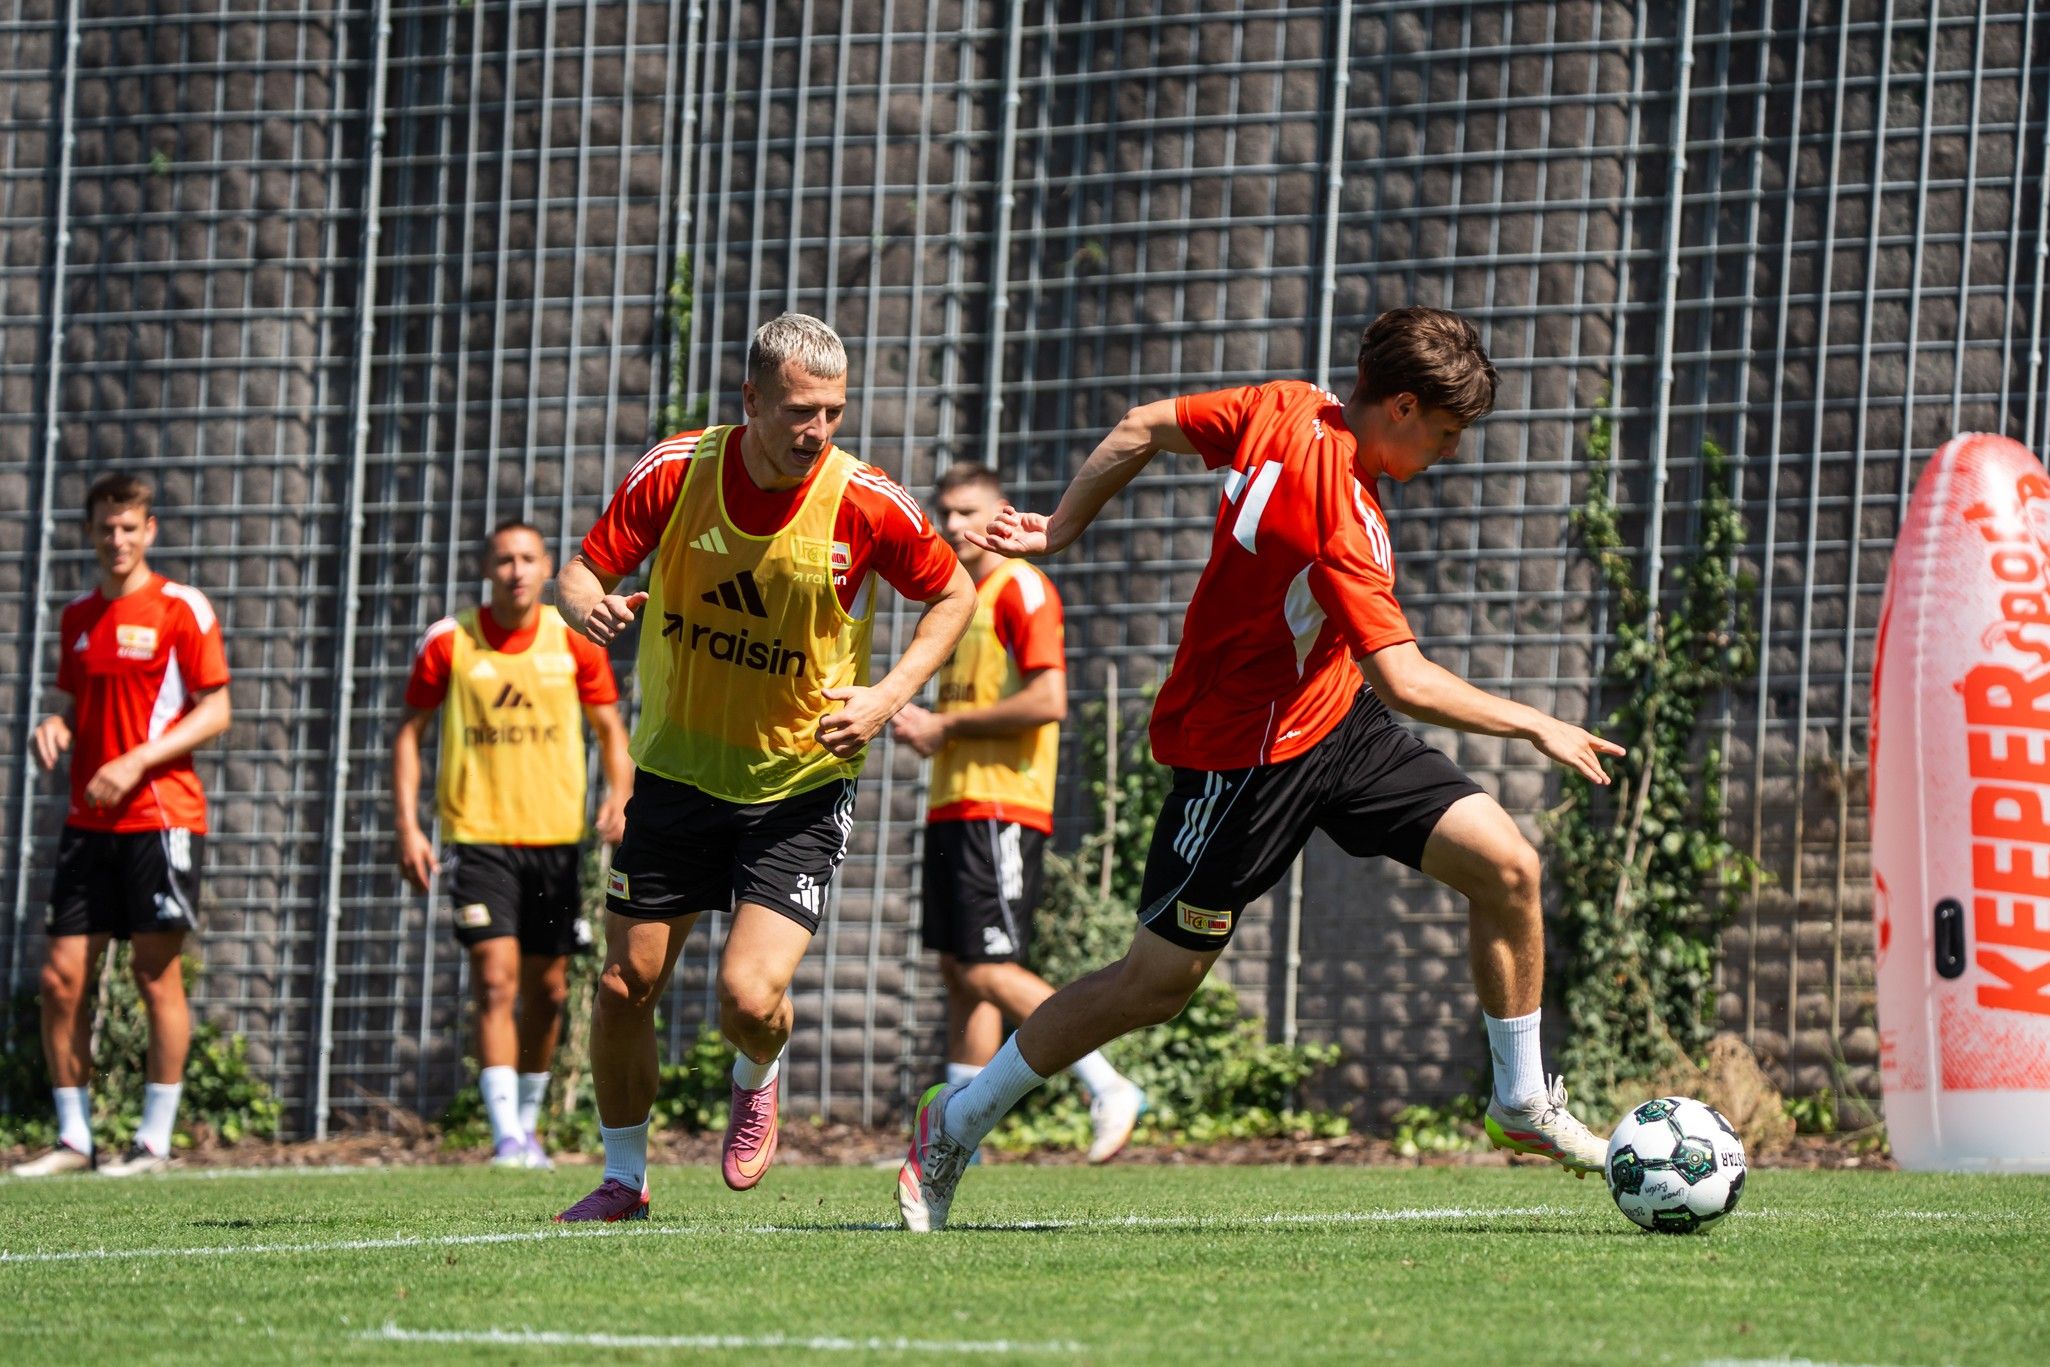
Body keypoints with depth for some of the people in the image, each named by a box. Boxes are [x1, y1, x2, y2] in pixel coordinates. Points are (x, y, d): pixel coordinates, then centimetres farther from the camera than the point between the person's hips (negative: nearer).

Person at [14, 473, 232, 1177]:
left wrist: (136, 761, -17)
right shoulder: (77, 616, 14)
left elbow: (215, 711, -7)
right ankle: (73, 1138, 9)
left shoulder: (182, 609, -4)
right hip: (88, 822, 6)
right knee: (61, 978, 1)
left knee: (157, 974, -3)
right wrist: (55, 725, -1)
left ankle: (154, 1141, 3)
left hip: (160, 819, -6)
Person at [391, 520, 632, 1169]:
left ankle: (528, 1122, 28)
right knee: (496, 980, -15)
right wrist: (407, 828, -5)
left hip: (556, 838, 3)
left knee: (547, 992, 9)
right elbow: (410, 733, 4)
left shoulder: (574, 641, 2)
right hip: (477, 836, -2)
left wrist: (619, 794, -10)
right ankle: (507, 1137, -17)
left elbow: (609, 727, 10)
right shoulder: (448, 642, -2)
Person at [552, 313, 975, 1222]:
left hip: (800, 782, -2)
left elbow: (953, 596, 1)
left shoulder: (868, 505, -16)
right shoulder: (675, 472, -12)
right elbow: (584, 571, -3)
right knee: (625, 985, 3)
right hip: (675, 769, 2)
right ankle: (623, 1179, 25)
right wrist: (589, 606, -28)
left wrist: (887, 696, -13)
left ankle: (757, 1082, 21)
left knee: (749, 997, -16)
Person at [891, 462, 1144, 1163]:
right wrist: (922, 727, 8)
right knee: (957, 970, 7)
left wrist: (947, 724, -13)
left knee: (989, 971, -13)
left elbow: (1047, 701, -19)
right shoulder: (960, 598, 20)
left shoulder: (1021, 588, -8)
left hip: (1000, 810, -9)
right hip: (952, 808, 9)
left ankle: (1110, 1089, -9)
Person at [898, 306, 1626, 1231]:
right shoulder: (1338, 514, -31)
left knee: (1506, 865, -3)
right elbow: (1404, 680, -31)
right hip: (1246, 756, -9)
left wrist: (1059, 529, 17)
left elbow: (1140, 429, 4)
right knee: (1157, 981, 2)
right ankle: (956, 1124, 18)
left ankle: (1524, 1105, 10)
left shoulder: (1285, 408, -7)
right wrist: (1536, 728, -19)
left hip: (1333, 718, 9)